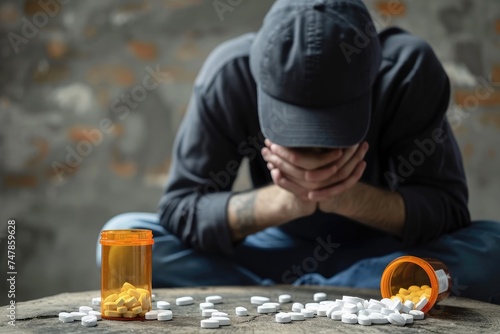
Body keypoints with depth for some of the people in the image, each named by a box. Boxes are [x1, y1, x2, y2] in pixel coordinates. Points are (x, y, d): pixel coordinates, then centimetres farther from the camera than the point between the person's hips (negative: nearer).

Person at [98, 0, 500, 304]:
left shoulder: (408, 69, -24)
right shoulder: (229, 74, -22)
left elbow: (448, 212, -21)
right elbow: (180, 209, -20)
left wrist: (347, 198, -39)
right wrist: (284, 200, -37)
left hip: (382, 253, 0)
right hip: (280, 249, 1)